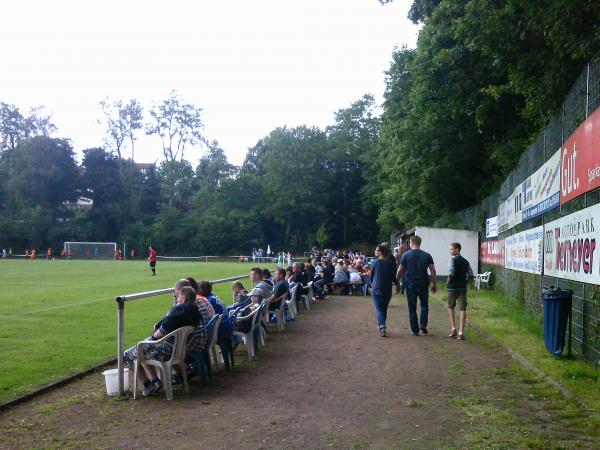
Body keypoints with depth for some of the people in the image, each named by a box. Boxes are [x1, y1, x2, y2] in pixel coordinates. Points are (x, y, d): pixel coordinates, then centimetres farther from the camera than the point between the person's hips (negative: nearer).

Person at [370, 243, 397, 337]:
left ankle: (382, 327, -19)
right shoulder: (390, 263, -4)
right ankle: (382, 327, 25)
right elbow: (394, 278, -1)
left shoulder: (375, 263, -8)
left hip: (376, 290, -3)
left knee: (379, 309, -1)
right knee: (384, 309, 17)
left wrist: (372, 285, 20)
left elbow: (371, 277, 1)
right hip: (387, 290, 3)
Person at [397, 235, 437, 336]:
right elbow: (433, 271, 1)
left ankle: (415, 330, 8)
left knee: (412, 308, 6)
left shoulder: (406, 255, -4)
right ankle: (423, 324, 2)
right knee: (424, 304, 19)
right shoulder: (427, 255, 1)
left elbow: (400, 271, -3)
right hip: (423, 283, 1)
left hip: (410, 284, -1)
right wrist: (434, 284, 9)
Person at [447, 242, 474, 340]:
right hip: (463, 287, 4)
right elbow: (471, 275, 7)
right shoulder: (465, 261, 10)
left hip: (453, 287, -4)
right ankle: (461, 332, -4)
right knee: (462, 309, 0)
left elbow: (451, 273, -21)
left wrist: (448, 281, -5)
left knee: (450, 307, 15)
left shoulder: (452, 259, -9)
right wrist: (464, 281, 15)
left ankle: (453, 329, 9)